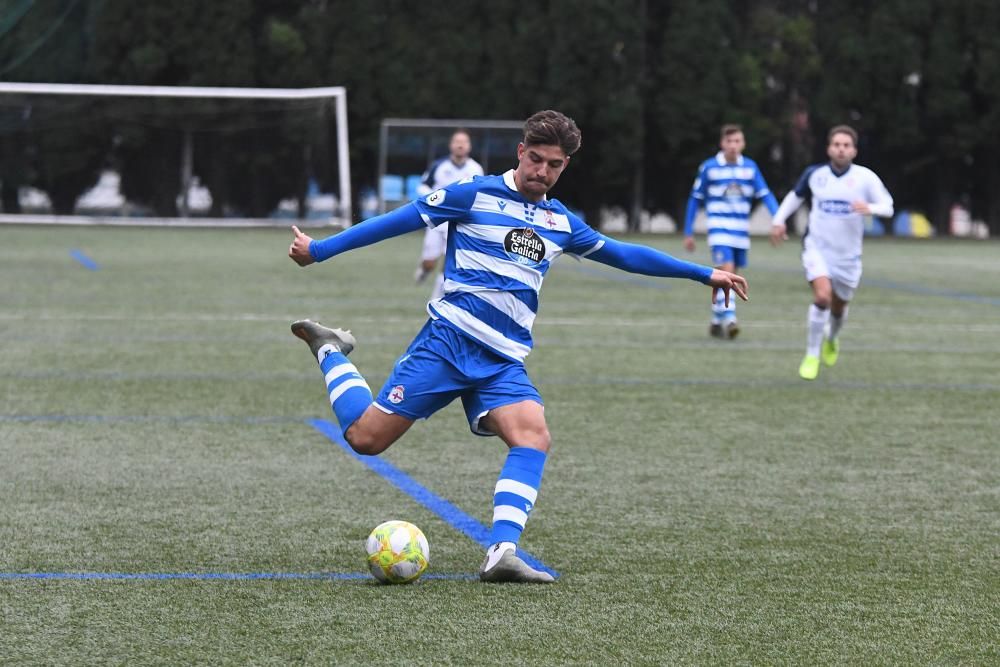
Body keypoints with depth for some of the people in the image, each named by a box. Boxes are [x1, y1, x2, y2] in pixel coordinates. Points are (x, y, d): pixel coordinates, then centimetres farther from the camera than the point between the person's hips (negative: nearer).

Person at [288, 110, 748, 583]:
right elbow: (399, 221, 0)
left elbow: (624, 254, 28)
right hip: (449, 339, -4)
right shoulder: (476, 196, 0)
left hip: (503, 363, 4)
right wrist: (319, 250, -1)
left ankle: (501, 553, -32)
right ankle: (330, 353, 17)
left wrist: (703, 274, 30)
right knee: (366, 436, -11)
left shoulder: (560, 222, 17)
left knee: (534, 437, -24)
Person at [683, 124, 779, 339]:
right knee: (726, 272, -21)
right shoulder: (709, 168, -4)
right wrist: (688, 233, 5)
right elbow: (695, 200, 4)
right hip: (719, 229, -4)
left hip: (741, 232, 4)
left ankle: (716, 322, 25)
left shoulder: (750, 167, 3)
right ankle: (729, 319, -26)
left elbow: (765, 195, 2)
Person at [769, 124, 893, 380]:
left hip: (848, 254, 1)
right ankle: (812, 356, -11)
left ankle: (831, 340, 51)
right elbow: (796, 196, 17)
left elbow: (888, 207, -10)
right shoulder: (814, 174, -1)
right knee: (822, 295, -24)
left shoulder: (865, 177, -8)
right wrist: (779, 220, 8)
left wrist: (869, 208, -31)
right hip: (817, 248, -1)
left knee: (838, 307, 15)